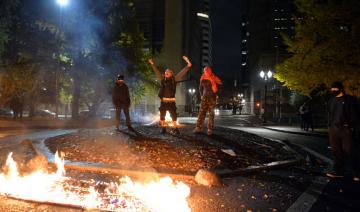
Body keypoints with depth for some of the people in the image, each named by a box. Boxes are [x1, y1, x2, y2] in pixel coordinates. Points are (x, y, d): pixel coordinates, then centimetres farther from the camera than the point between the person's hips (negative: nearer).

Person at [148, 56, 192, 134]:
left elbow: (182, 72, -3)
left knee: (174, 115, -1)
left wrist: (188, 65, -10)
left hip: (171, 101, -2)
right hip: (163, 101, 3)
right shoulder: (162, 79, 7)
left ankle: (175, 129, 7)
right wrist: (153, 64, 18)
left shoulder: (174, 79, 2)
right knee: (162, 115, 8)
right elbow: (156, 71, 15)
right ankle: (163, 129, 19)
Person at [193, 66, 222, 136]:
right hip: (204, 98, 3)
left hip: (212, 98, -3)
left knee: (211, 114, -1)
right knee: (201, 113, -1)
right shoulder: (203, 79, 8)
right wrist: (201, 95, 10)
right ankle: (198, 128, 2)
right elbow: (200, 88, 20)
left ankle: (210, 129, 2)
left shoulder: (215, 79, -3)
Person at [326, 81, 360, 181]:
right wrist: (330, 126, 14)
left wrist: (352, 126, -10)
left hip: (345, 129, -6)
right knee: (336, 151, 7)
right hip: (333, 129, 6)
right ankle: (338, 171, 15)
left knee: (349, 151, -6)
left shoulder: (350, 99, 0)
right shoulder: (331, 101, 18)